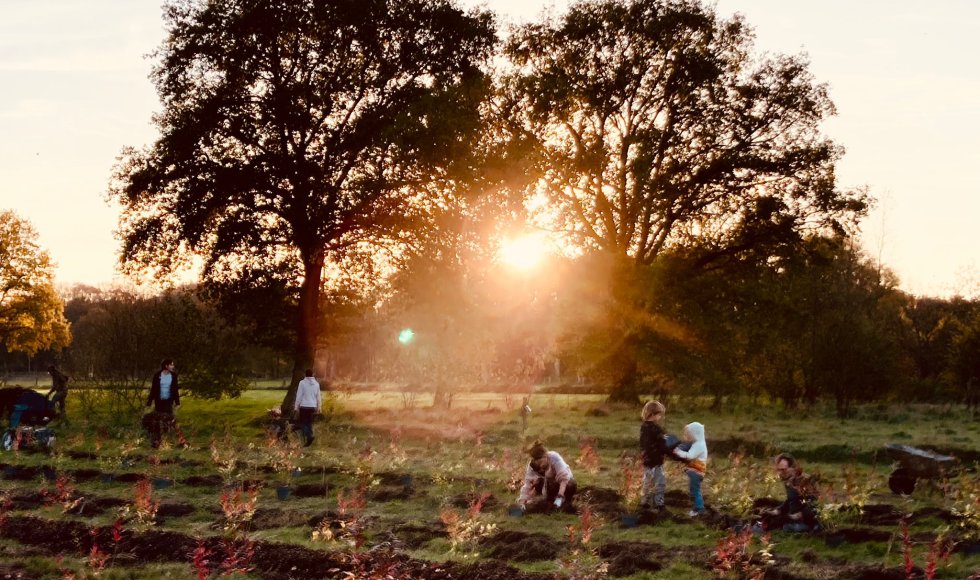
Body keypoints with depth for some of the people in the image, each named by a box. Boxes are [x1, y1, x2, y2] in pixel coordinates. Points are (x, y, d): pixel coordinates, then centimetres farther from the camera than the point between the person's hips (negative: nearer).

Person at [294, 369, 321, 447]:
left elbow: (299, 396, -8)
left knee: (302, 422, 2)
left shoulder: (302, 383, -10)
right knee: (309, 423, 13)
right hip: (312, 406, 4)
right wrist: (318, 407, 18)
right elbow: (318, 397, 9)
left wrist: (296, 407, -1)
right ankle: (308, 440, 14)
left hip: (304, 406, -4)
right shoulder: (316, 383, 2)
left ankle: (309, 436, -20)